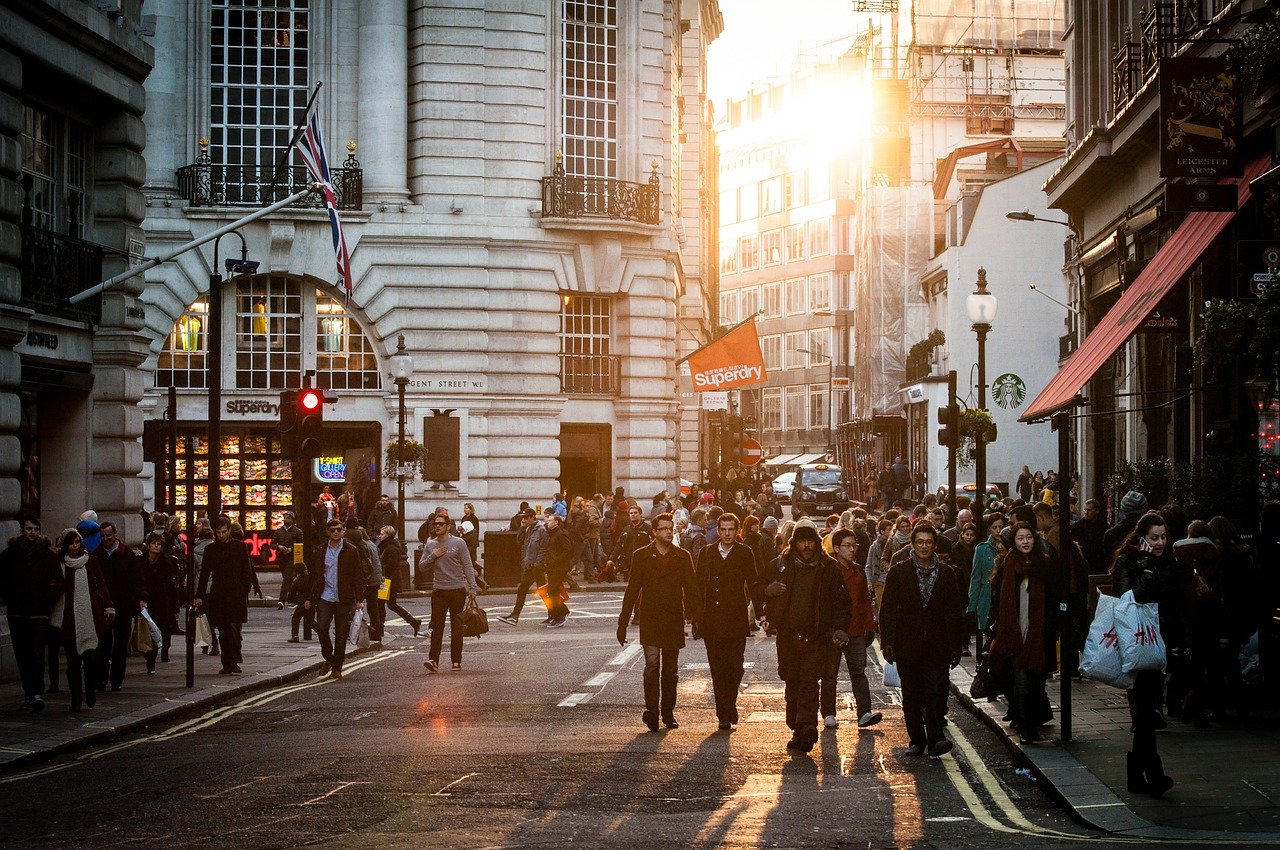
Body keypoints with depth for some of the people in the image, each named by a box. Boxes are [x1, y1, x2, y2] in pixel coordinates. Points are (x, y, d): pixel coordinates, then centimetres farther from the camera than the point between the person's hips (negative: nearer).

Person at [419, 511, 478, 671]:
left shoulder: (458, 543, -1)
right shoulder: (430, 546, 9)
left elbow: (467, 567, -2)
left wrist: (472, 588, -9)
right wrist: (433, 556, -8)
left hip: (457, 590, -2)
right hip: (439, 591, 2)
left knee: (457, 628, 5)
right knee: (437, 626, -8)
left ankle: (456, 661, 11)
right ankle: (433, 660, -14)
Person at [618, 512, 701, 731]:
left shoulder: (683, 557, 6)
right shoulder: (641, 556, 2)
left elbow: (691, 589, 8)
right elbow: (632, 590, 3)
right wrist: (623, 623, 1)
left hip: (674, 620, 2)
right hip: (650, 620, -2)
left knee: (671, 669, 9)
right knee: (652, 664, -15)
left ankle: (668, 712, 18)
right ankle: (651, 710, -19)